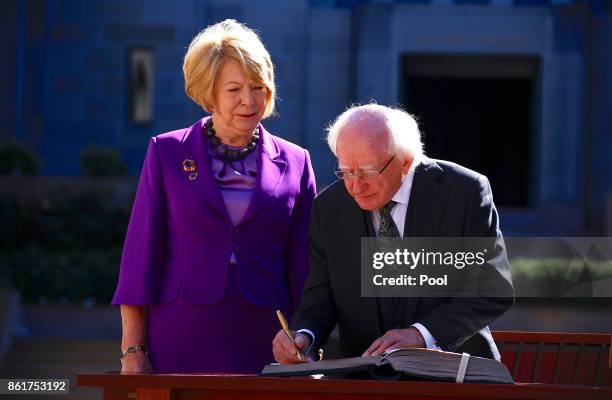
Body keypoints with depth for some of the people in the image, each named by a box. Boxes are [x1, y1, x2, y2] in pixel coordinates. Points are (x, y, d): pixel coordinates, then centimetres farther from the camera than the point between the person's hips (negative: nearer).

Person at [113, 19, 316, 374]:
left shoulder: (294, 164, 9)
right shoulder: (168, 153, 5)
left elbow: (303, 269, 10)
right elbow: (142, 254, 3)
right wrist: (133, 351, -3)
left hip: (263, 348, 1)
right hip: (180, 345, -1)